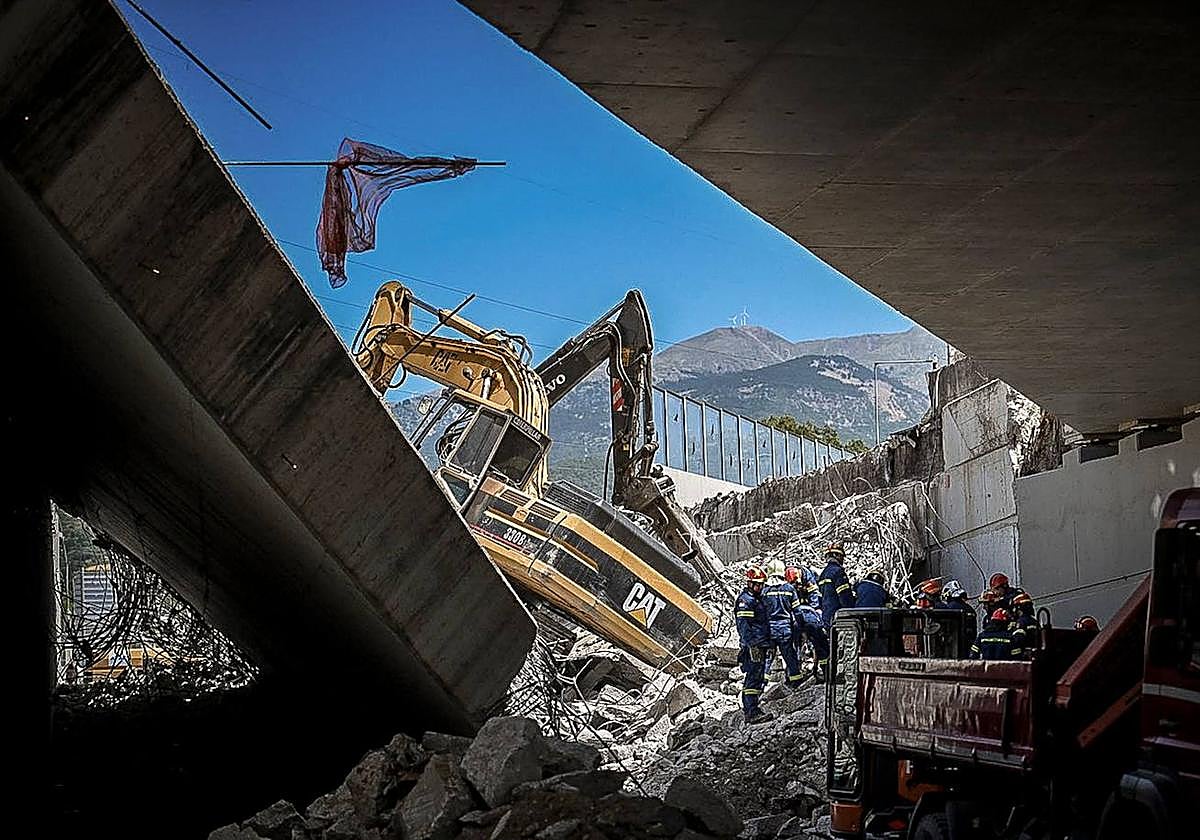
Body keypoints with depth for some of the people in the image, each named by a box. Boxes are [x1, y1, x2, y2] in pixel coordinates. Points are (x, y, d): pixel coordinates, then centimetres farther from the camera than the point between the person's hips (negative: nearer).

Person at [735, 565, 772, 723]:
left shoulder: (758, 599, 21)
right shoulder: (745, 600, -11)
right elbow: (744, 625, -18)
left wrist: (768, 644, 26)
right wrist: (752, 645, -24)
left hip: (760, 645, 10)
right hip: (753, 645, -10)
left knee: (758, 677, 13)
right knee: (754, 677, -13)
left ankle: (749, 709, 19)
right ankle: (752, 712, -17)